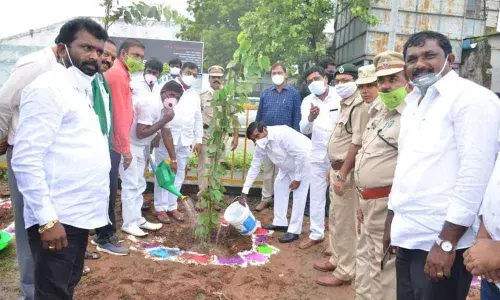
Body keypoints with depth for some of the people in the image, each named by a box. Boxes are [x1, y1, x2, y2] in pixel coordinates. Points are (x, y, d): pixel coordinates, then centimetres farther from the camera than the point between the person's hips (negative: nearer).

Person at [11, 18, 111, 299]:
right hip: (56, 219, -8)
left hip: (78, 215, 9)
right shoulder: (48, 88, -13)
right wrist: (47, 219, -21)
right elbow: (26, 160, -20)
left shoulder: (82, 91, 14)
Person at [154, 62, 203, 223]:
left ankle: (172, 206, 20)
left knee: (179, 174, 10)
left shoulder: (195, 95, 13)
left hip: (185, 140, 5)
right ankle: (160, 208, 11)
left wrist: (198, 140, 12)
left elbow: (198, 118, 17)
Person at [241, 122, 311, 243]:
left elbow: (300, 155, -32)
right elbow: (254, 166, -5)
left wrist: (297, 178, -24)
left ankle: (294, 231, -4)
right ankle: (280, 223, 21)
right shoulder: (260, 145, -10)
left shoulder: (283, 134, -35)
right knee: (279, 187, 10)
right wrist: (245, 191, -7)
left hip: (304, 160, -8)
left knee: (298, 195, -10)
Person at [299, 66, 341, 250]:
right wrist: (310, 118, -29)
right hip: (318, 155, 4)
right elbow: (304, 130, -7)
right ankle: (316, 234, 26)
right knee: (316, 195, 12)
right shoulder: (307, 102, 2)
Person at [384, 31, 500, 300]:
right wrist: (391, 221, 18)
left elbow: (475, 175, -19)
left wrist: (446, 242, -20)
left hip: (441, 241, -8)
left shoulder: (471, 97, -11)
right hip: (408, 237, 8)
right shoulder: (413, 103, 15)